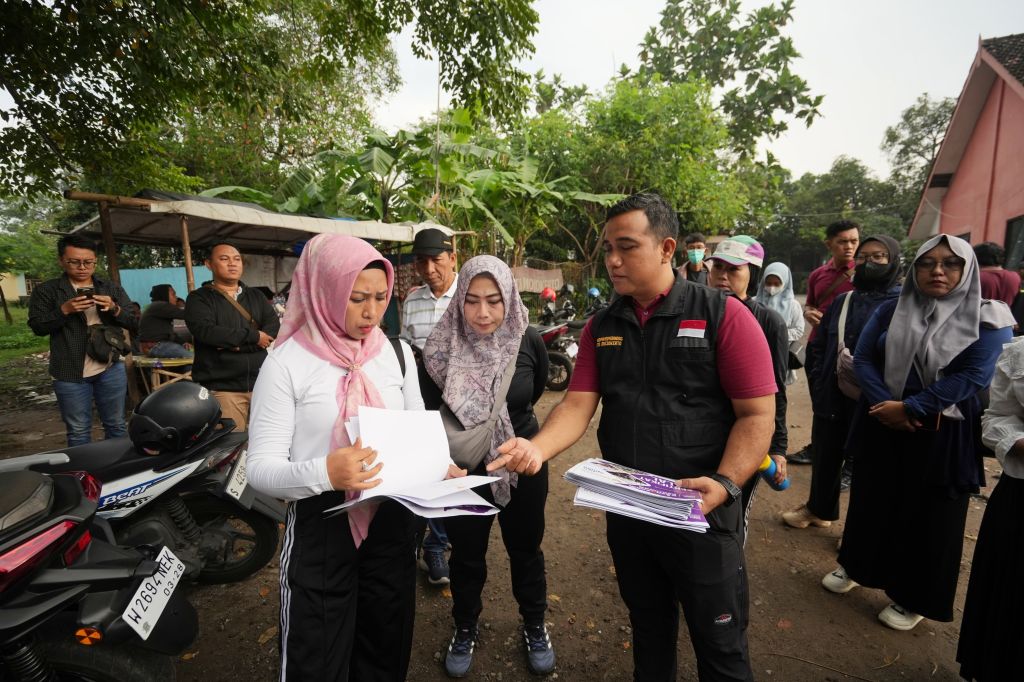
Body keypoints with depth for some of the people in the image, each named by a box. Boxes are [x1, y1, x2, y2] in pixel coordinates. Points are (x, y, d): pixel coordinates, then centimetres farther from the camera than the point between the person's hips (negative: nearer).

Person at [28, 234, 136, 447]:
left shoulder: (112, 289, 9)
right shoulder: (46, 291, 3)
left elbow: (133, 324, 5)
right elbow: (37, 327, -3)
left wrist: (115, 309, -14)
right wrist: (64, 310, -18)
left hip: (111, 370, 2)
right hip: (70, 374, -2)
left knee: (116, 426, 12)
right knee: (78, 432, 7)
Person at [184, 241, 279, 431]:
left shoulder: (256, 297, 16)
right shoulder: (199, 299, 5)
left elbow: (274, 327, 1)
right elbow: (205, 331, -13)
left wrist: (237, 344, -11)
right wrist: (253, 336, -9)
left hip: (260, 384, 4)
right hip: (222, 389, -3)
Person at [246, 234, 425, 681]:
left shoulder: (398, 355, 1)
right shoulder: (287, 363, -14)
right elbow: (260, 468, -15)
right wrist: (323, 473, -34)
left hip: (392, 522, 4)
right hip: (320, 528, -4)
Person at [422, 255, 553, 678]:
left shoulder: (528, 341, -15)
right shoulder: (443, 346, -17)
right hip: (463, 467, 0)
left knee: (525, 549, 20)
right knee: (466, 555, 18)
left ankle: (535, 627, 45)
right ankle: (465, 629, 46)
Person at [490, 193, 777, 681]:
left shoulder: (723, 315, -12)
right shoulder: (601, 327, 2)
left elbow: (757, 415, -12)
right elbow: (578, 405, -4)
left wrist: (725, 484, -26)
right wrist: (537, 448, -22)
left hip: (702, 512, -3)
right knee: (649, 631, 25)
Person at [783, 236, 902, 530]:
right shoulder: (841, 301, 12)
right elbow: (820, 345, 14)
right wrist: (820, 385, 6)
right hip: (832, 395, 5)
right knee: (826, 455, 17)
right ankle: (818, 509, 37)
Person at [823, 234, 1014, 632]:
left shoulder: (987, 320, -5)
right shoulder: (890, 311, 4)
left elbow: (973, 376, -14)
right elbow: (863, 358, -2)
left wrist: (909, 408, -21)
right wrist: (885, 404, -18)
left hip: (942, 435, -2)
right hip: (880, 426, 3)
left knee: (928, 515, 9)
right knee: (871, 500, 15)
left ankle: (913, 599, 27)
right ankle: (855, 567, 36)